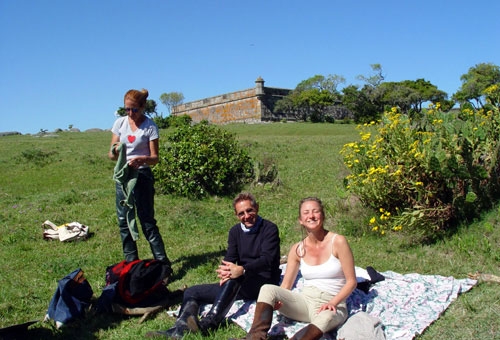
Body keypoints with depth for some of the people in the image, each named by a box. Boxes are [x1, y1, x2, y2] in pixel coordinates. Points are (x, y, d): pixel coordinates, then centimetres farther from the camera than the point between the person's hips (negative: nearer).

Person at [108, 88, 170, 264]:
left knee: (147, 220, -5)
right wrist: (115, 152, -17)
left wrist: (142, 159, -29)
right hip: (122, 175, 5)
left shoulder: (150, 126, -6)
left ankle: (162, 261, 2)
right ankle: (131, 261, 21)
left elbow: (155, 157, -8)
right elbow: (111, 154, 7)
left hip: (142, 175, -4)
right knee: (124, 220, 8)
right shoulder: (120, 123, 5)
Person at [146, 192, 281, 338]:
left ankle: (208, 323, -46)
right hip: (238, 286, 7)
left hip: (265, 282, -7)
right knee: (191, 292, -4)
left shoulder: (269, 229, -5)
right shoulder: (235, 231, 12)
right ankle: (179, 330, -28)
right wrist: (224, 271, -25)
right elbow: (229, 259, 0)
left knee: (235, 278, -38)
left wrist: (242, 270, -39)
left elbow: (267, 259, -20)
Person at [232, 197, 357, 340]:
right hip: (305, 300, 4)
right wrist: (275, 299, -17)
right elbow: (285, 285, 5)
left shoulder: (338, 241, -7)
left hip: (332, 306, -4)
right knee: (267, 289, -20)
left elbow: (351, 281, -5)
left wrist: (333, 303, -20)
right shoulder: (297, 249, 4)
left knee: (325, 318, -40)